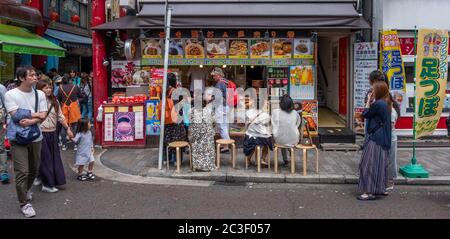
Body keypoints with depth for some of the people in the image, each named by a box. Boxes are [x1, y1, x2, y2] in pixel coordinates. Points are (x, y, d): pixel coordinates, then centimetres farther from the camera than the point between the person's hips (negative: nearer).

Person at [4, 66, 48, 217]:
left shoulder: (40, 94, 3)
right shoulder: (10, 95, -8)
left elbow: (43, 116, -4)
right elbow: (16, 116, -16)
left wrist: (30, 121, -21)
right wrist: (36, 114, -9)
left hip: (35, 137, 4)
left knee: (34, 169, 17)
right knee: (22, 172, -6)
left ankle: (26, 189, 44)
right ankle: (25, 203, 6)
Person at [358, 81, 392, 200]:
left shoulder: (378, 104, -19)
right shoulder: (386, 104, 11)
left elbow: (365, 114, -9)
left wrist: (369, 101, 0)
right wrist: (372, 101, 8)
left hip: (375, 139, -10)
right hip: (383, 139, 10)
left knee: (370, 164, -5)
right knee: (379, 163, 16)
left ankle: (370, 192, -4)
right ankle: (380, 188, 26)